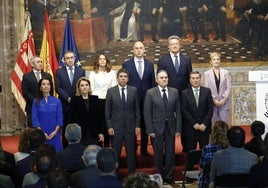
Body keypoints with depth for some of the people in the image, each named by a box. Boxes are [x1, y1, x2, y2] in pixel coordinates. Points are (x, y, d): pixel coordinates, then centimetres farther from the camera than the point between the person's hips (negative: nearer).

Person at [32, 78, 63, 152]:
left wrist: (55, 132, -11)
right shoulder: (36, 102, 2)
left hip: (54, 134, 1)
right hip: (41, 134, -1)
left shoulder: (57, 101, 4)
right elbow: (35, 119, -2)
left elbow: (59, 118, 1)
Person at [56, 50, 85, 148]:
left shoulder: (81, 71, 9)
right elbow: (58, 88, -1)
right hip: (65, 104, 0)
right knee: (65, 128, 2)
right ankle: (65, 147, 8)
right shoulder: (59, 72, 6)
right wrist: (68, 98, -12)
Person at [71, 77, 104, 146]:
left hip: (93, 134, 2)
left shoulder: (95, 99, 9)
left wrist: (100, 132, 5)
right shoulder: (75, 100, 1)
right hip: (80, 134, -2)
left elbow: (98, 116, 9)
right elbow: (73, 118, -1)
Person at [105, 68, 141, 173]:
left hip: (130, 127, 1)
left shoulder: (134, 90, 3)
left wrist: (138, 125, 0)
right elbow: (107, 111, 1)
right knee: (115, 153, 5)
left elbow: (137, 109, 5)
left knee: (131, 152, 7)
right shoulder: (111, 91, 1)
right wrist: (109, 126, -4)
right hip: (116, 127, -1)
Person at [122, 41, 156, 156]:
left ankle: (144, 149, 20)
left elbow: (153, 83, 8)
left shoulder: (150, 65, 8)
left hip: (146, 99, 2)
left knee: (145, 125, 9)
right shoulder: (126, 64, 1)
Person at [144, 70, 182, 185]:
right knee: (158, 154, 8)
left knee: (170, 154, 5)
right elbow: (147, 113, -5)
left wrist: (178, 128, -1)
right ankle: (159, 177, 22)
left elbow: (178, 112, 5)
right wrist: (150, 130, -10)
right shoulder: (150, 93, -3)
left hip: (171, 128, 2)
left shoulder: (174, 92, 4)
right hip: (157, 128, -2)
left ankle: (169, 177, 18)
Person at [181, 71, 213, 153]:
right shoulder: (185, 93, 1)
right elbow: (184, 110, -3)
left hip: (204, 127, 1)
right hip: (190, 128, -1)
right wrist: (194, 124, -10)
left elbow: (210, 109, 1)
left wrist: (204, 123, -8)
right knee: (190, 152, 1)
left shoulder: (207, 91, 5)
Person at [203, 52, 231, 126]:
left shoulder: (226, 73, 7)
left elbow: (228, 88, 3)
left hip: (224, 103, 1)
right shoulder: (207, 74, 5)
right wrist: (214, 100, -9)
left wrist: (224, 99, -9)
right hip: (212, 103, 0)